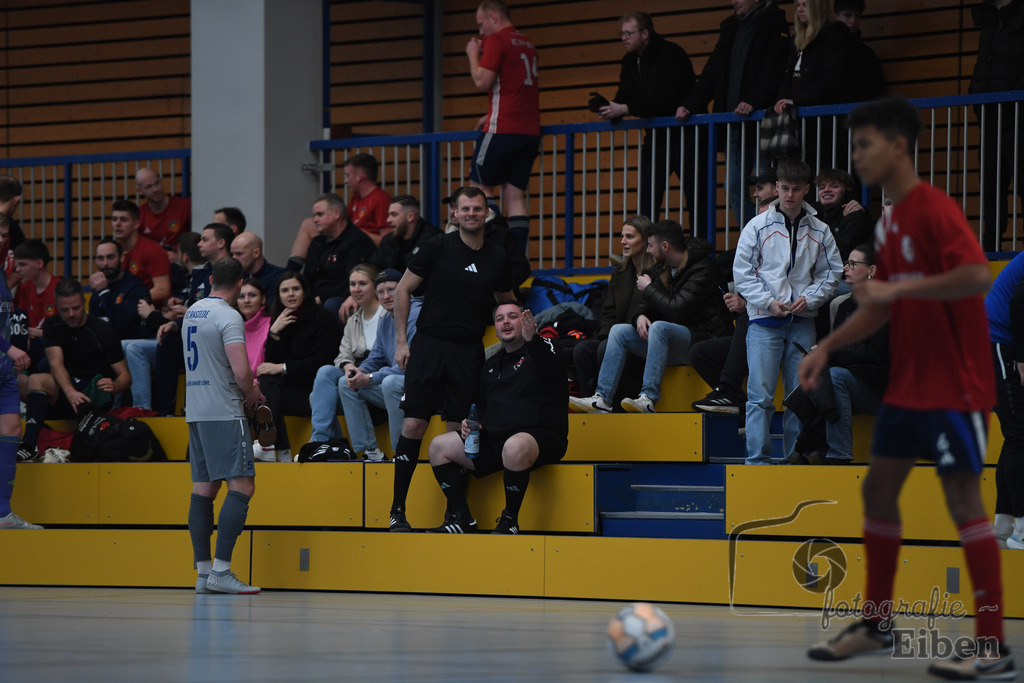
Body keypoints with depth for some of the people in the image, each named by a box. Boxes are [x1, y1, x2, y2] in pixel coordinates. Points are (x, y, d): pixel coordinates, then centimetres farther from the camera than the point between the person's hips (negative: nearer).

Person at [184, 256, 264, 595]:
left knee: (204, 487, 8)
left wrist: (245, 385, 25)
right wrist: (251, 393, 0)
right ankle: (220, 570, -14)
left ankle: (203, 572, 6)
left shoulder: (192, 312, 14)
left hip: (195, 411, 8)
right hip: (224, 411, -8)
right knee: (242, 485, -7)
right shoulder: (228, 316, -12)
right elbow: (241, 370, -20)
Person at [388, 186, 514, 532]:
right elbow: (402, 291, 3)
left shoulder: (498, 257, 6)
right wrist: (401, 341, -2)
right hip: (429, 344, -2)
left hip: (469, 351, 2)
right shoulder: (437, 248, -2)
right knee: (414, 424, -8)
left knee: (458, 429, 0)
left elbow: (506, 303, 21)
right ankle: (397, 510, -3)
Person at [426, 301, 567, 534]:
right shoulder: (491, 365, 23)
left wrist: (531, 340, -42)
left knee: (515, 446, -41)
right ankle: (461, 518, -6)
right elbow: (481, 406, 32)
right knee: (439, 446, -2)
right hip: (493, 440, 7)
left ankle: (510, 520, -25)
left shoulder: (541, 349, 2)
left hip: (541, 435, -7)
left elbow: (550, 369, -23)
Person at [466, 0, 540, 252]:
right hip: (530, 131, 7)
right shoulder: (527, 44, 19)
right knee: (515, 196, 3)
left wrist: (473, 54, 3)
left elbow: (482, 82, -13)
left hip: (503, 130, -7)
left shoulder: (496, 40, -6)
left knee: (480, 188, 0)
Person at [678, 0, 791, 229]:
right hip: (735, 126, 7)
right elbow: (712, 72, 20)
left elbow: (774, 72, -13)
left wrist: (753, 102, -26)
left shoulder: (774, 25, -2)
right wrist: (691, 105, 9)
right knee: (734, 189, 1)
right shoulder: (730, 27, 20)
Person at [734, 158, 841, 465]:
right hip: (764, 321, -2)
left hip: (802, 321, 3)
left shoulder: (820, 231, 7)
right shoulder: (758, 227, 0)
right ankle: (757, 459, -6)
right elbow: (742, 272, 1)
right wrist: (769, 302, -10)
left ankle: (796, 457, 12)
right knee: (760, 394, -8)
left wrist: (810, 299, -6)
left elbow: (830, 272, 12)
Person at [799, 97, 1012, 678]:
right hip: (907, 385, 9)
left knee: (963, 497, -9)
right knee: (879, 488, 12)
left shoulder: (935, 209, -16)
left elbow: (979, 276, -30)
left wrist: (901, 286, -30)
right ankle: (877, 624, 24)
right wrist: (829, 346, 12)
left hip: (954, 385, -9)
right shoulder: (890, 220, 13)